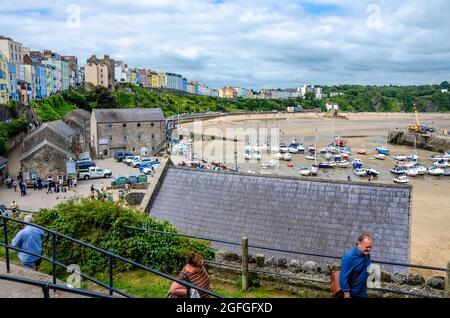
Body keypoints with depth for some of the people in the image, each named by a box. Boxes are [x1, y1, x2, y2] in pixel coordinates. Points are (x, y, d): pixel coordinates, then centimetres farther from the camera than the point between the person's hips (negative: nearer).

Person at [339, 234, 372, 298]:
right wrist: (347, 295, -23)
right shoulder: (349, 256, -25)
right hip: (351, 293, -6)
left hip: (362, 293, 7)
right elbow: (343, 277, -24)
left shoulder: (367, 255, -3)